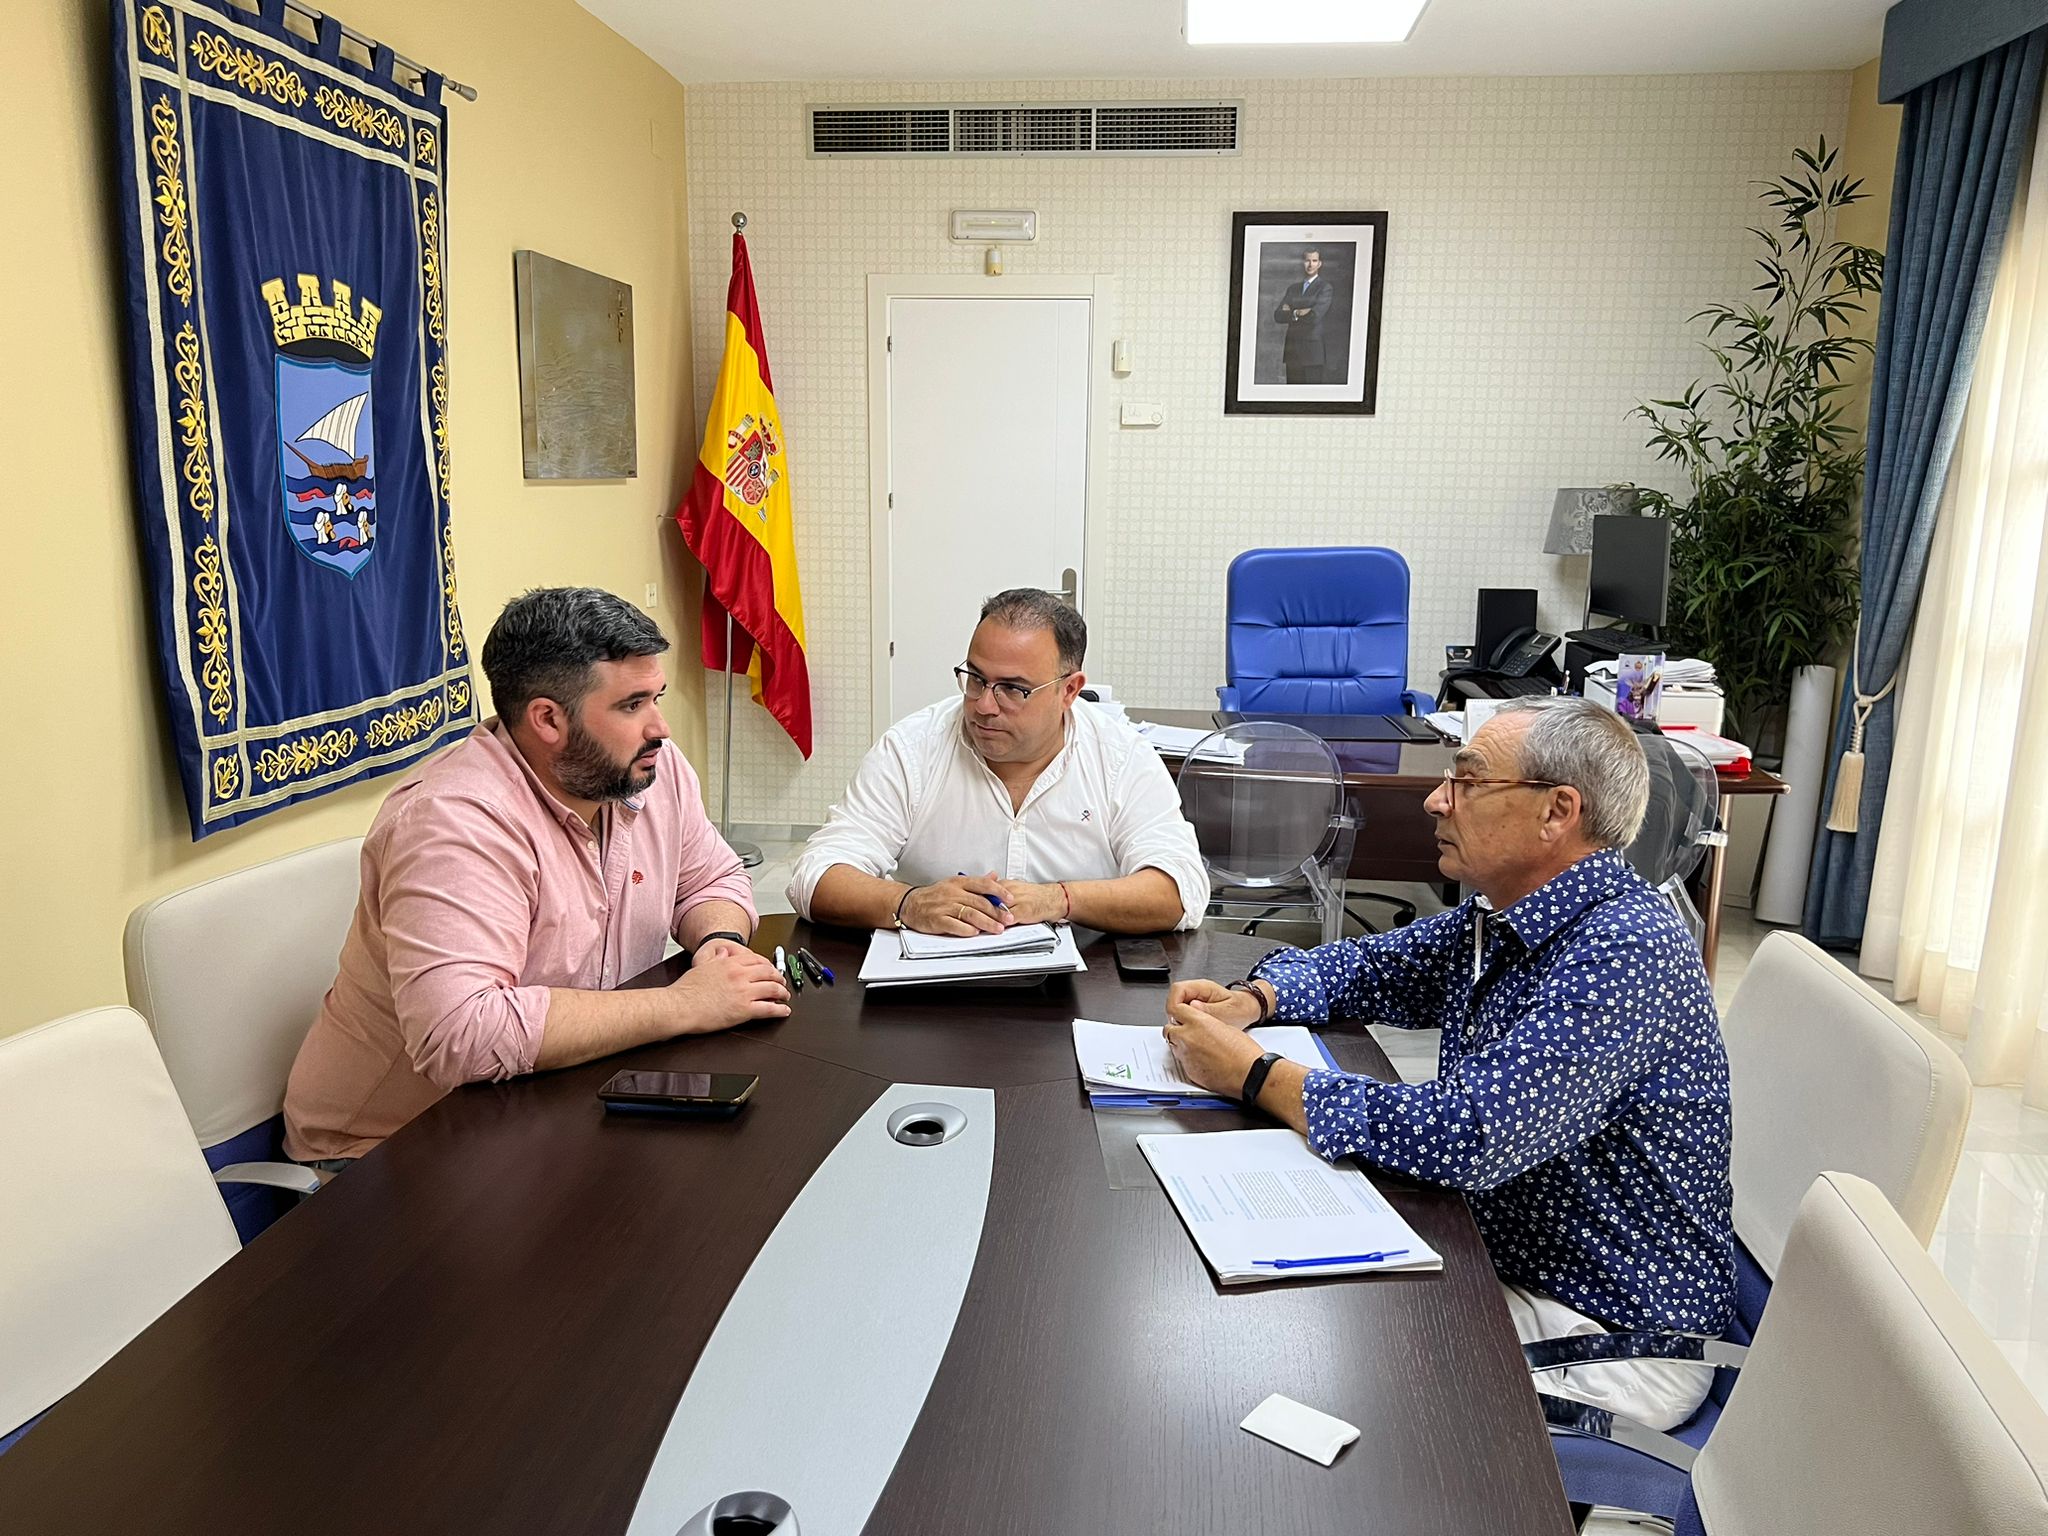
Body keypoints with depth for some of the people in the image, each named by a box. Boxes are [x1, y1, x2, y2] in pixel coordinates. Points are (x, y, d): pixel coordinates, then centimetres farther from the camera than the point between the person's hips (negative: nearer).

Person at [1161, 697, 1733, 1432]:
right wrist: (1250, 999, -6)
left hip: (1609, 1335, -8)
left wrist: (1253, 1074, -26)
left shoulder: (1624, 954, -27)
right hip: (1494, 1260, 8)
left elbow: (1465, 1138, -35)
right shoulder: (1500, 917, 1)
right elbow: (1361, 967, 15)